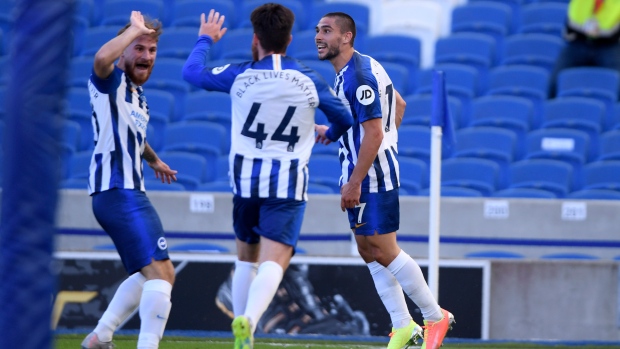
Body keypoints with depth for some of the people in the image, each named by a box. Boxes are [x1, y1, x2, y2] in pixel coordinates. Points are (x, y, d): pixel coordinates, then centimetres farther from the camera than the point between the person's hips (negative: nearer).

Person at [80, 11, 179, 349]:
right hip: (118, 192, -11)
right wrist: (135, 29, -21)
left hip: (128, 192, 11)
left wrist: (154, 160, 58)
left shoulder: (136, 94, 19)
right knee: (160, 273, -20)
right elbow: (102, 58, -34)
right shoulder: (112, 83, -8)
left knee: (149, 275, 22)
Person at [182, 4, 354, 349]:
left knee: (247, 258, 19)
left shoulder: (240, 76, -2)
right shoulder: (309, 81, 0)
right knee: (274, 263, -10)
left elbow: (192, 72, 14)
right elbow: (345, 118, 15)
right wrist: (331, 134, 39)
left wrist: (205, 40, 33)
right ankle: (249, 319, -37)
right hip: (289, 184, -1)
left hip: (246, 179, 1)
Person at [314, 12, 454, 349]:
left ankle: (435, 316, 7)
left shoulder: (359, 77, -20)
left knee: (383, 251, -5)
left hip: (371, 173, -10)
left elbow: (373, 135, -24)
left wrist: (353, 183, -23)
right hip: (361, 172, 10)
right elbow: (398, 104, 24)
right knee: (370, 251, 11)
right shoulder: (353, 71, 11)